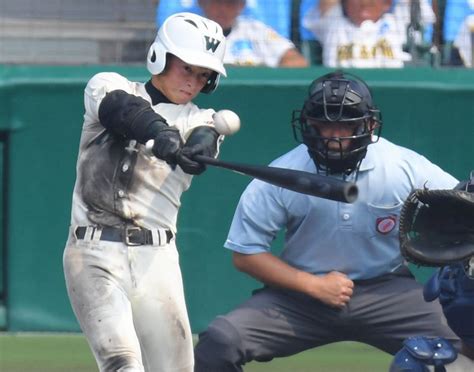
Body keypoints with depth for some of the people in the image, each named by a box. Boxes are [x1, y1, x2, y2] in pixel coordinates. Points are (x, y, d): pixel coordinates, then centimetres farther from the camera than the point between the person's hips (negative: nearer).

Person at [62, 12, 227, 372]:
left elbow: (199, 153, -11)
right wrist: (161, 134, -39)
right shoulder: (109, 86, 8)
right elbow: (123, 109, -17)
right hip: (96, 251, -3)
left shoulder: (199, 121, 13)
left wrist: (198, 147, -37)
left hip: (157, 260, 3)